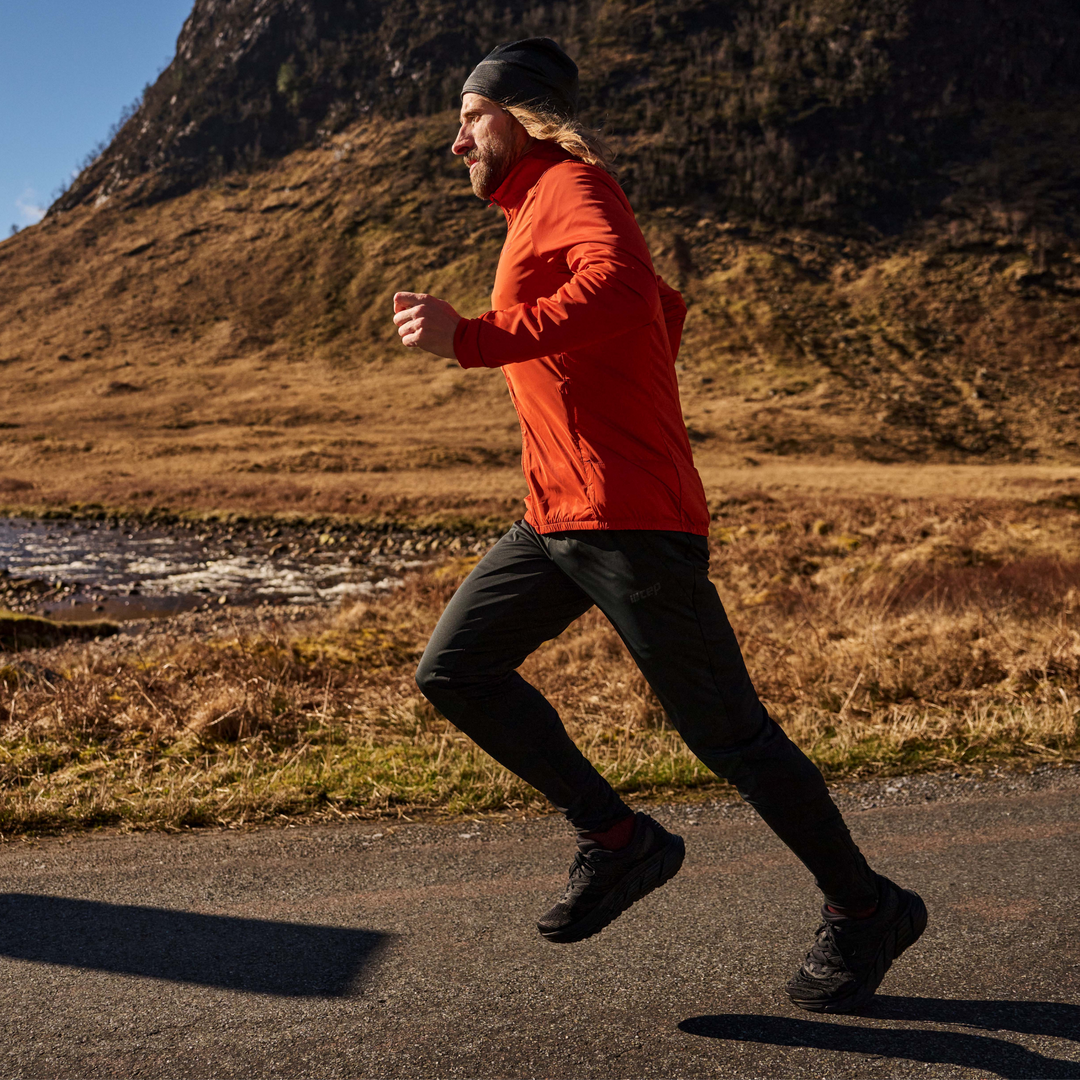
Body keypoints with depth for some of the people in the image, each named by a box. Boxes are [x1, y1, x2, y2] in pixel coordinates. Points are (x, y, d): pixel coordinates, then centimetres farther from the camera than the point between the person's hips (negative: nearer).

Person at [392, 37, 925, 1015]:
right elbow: (666, 308, 36)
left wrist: (471, 339, -31)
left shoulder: (572, 186, -5)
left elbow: (618, 287, -29)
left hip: (629, 518, -10)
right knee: (454, 670, 4)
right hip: (558, 520, 10)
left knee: (725, 729, -3)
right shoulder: (539, 212, 23)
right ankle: (617, 841, 13)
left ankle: (865, 910, 17)